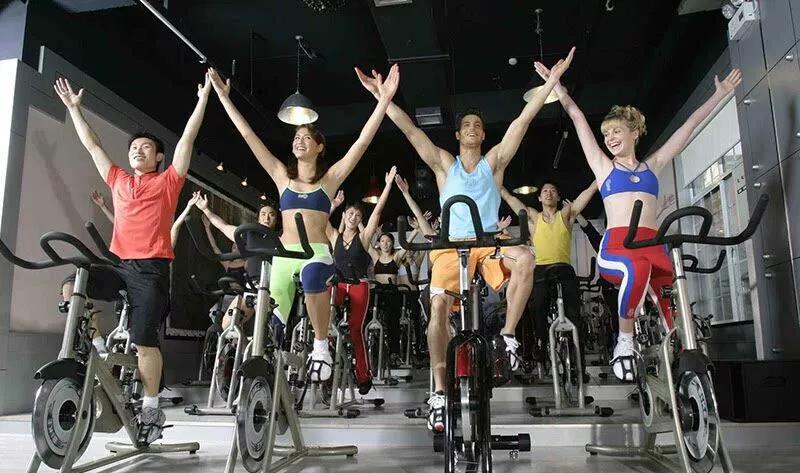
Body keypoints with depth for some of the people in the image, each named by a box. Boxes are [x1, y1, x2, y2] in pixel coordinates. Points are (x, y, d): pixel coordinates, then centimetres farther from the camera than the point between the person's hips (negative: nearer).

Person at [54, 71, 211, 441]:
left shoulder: (168, 181, 6)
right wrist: (74, 107, 30)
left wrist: (203, 98, 1)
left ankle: (151, 409, 5)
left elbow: (188, 138, 3)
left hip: (152, 268, -5)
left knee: (144, 339, -6)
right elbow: (92, 145, 26)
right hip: (119, 264, 5)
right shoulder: (118, 181, 19)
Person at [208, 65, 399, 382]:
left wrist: (383, 101, -7)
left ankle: (321, 344, -18)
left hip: (316, 253, -3)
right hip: (283, 255, 4)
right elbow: (248, 135, 14)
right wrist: (224, 98, 13)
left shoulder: (330, 178, 8)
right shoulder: (282, 176, 14)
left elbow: (363, 141, -1)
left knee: (313, 277, -36)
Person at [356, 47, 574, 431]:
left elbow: (522, 121, 8)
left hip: (490, 243, 0)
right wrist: (381, 96, 1)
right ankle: (439, 392, -12)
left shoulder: (494, 161, 15)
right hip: (451, 245, 0)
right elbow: (409, 129, 8)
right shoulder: (444, 163, 15)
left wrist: (551, 82, 4)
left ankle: (507, 338, -21)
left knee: (524, 258, -33)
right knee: (439, 305, -22)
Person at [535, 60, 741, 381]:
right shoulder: (604, 166, 18)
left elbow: (689, 126, 28)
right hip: (615, 247, -3)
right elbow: (578, 119, 16)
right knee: (637, 269, -37)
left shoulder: (652, 166, 25)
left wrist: (719, 94, 31)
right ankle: (624, 344, -22)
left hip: (653, 246, 3)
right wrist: (556, 85, 16)